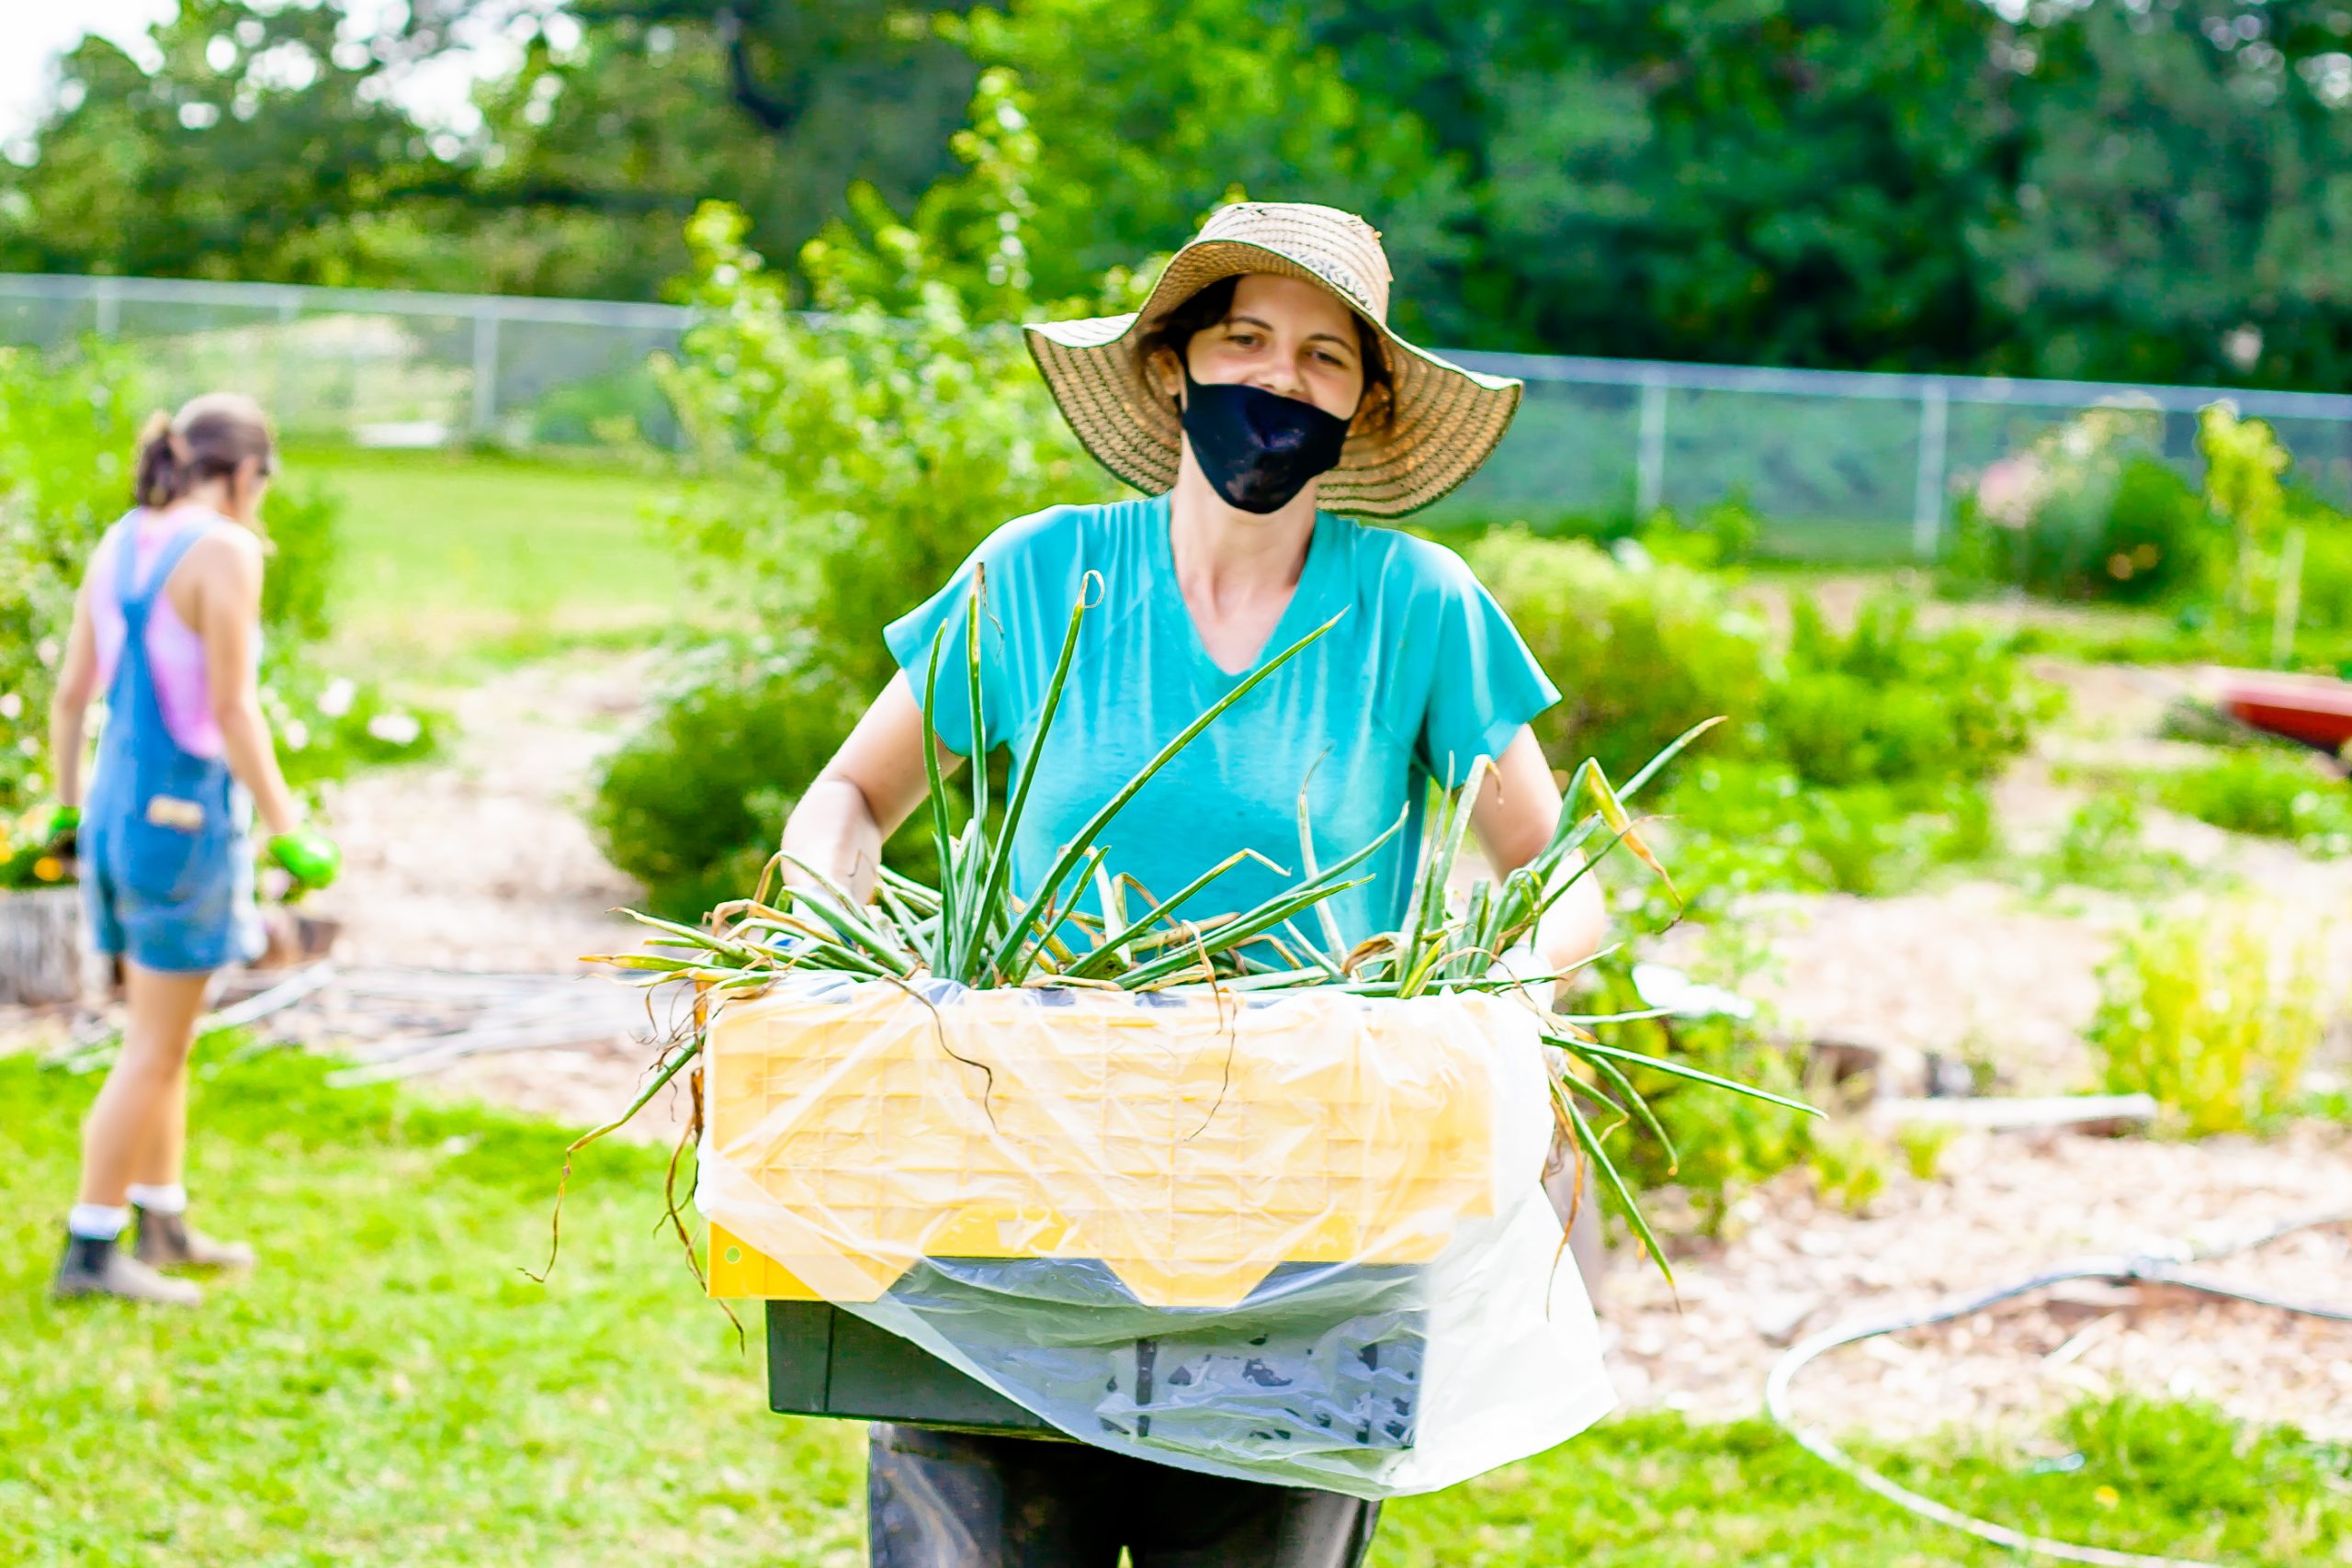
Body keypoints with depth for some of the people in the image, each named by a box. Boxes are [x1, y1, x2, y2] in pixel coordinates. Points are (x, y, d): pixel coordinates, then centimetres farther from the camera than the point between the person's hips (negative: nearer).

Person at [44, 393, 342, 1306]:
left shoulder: (119, 545, 8)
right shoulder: (224, 553, -15)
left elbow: (71, 692, 12)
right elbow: (234, 711, -18)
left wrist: (67, 811, 22)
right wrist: (287, 835, -12)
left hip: (118, 810, 8)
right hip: (188, 819, -8)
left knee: (162, 1038, 19)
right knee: (154, 1053, 0)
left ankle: (163, 1226, 28)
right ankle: (89, 1250, 4)